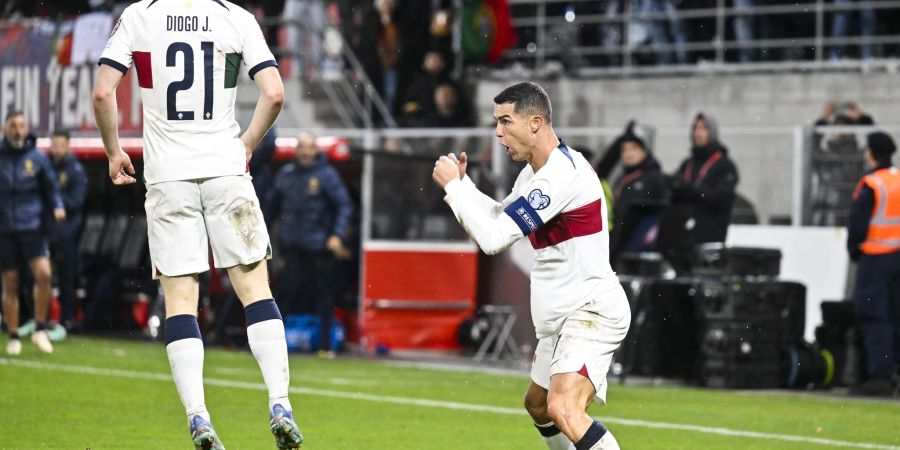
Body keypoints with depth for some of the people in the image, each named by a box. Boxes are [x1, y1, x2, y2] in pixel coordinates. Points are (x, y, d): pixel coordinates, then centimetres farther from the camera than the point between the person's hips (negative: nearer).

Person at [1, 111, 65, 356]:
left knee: (44, 273, -18)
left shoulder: (37, 158, 4)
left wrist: (57, 207, -5)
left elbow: (50, 187, 12)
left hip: (32, 227, -1)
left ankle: (40, 330, -4)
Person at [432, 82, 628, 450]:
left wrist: (452, 185, -12)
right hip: (560, 317, 11)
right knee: (537, 404, 27)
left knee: (562, 409, -30)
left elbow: (493, 238, -24)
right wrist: (462, 182, 10)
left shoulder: (561, 174, -22)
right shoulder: (536, 171, 11)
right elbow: (499, 218, 27)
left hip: (593, 309, -11)